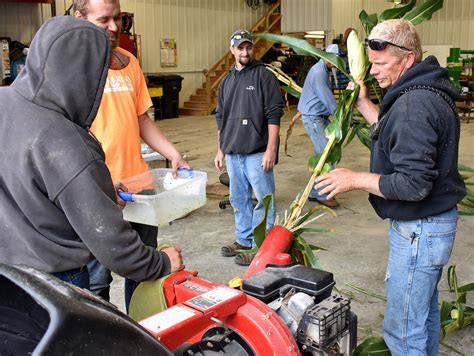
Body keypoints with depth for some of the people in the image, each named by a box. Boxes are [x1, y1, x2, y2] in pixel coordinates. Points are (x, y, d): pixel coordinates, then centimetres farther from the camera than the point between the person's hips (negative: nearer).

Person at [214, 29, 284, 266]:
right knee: (239, 200, 15)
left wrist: (271, 149, -16)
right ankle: (244, 240, 29)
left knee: (263, 200, -1)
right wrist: (220, 150, 17)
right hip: (232, 152, 6)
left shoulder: (263, 76, -3)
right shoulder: (227, 81, 15)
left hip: (257, 153, -6)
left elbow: (274, 115, -9)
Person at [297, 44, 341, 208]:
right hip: (313, 118, -10)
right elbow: (328, 99, -21)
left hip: (320, 117, 10)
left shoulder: (324, 70, 13)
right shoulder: (318, 73, -20)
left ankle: (314, 192, 19)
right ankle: (323, 194, -4)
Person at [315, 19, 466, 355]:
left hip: (419, 231, -11)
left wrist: (355, 179, -18)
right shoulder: (427, 91, 7)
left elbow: (413, 185, -29)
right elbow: (398, 136, 21)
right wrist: (363, 103, 15)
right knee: (425, 309, 26)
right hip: (435, 222, 11)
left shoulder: (414, 105, -26)